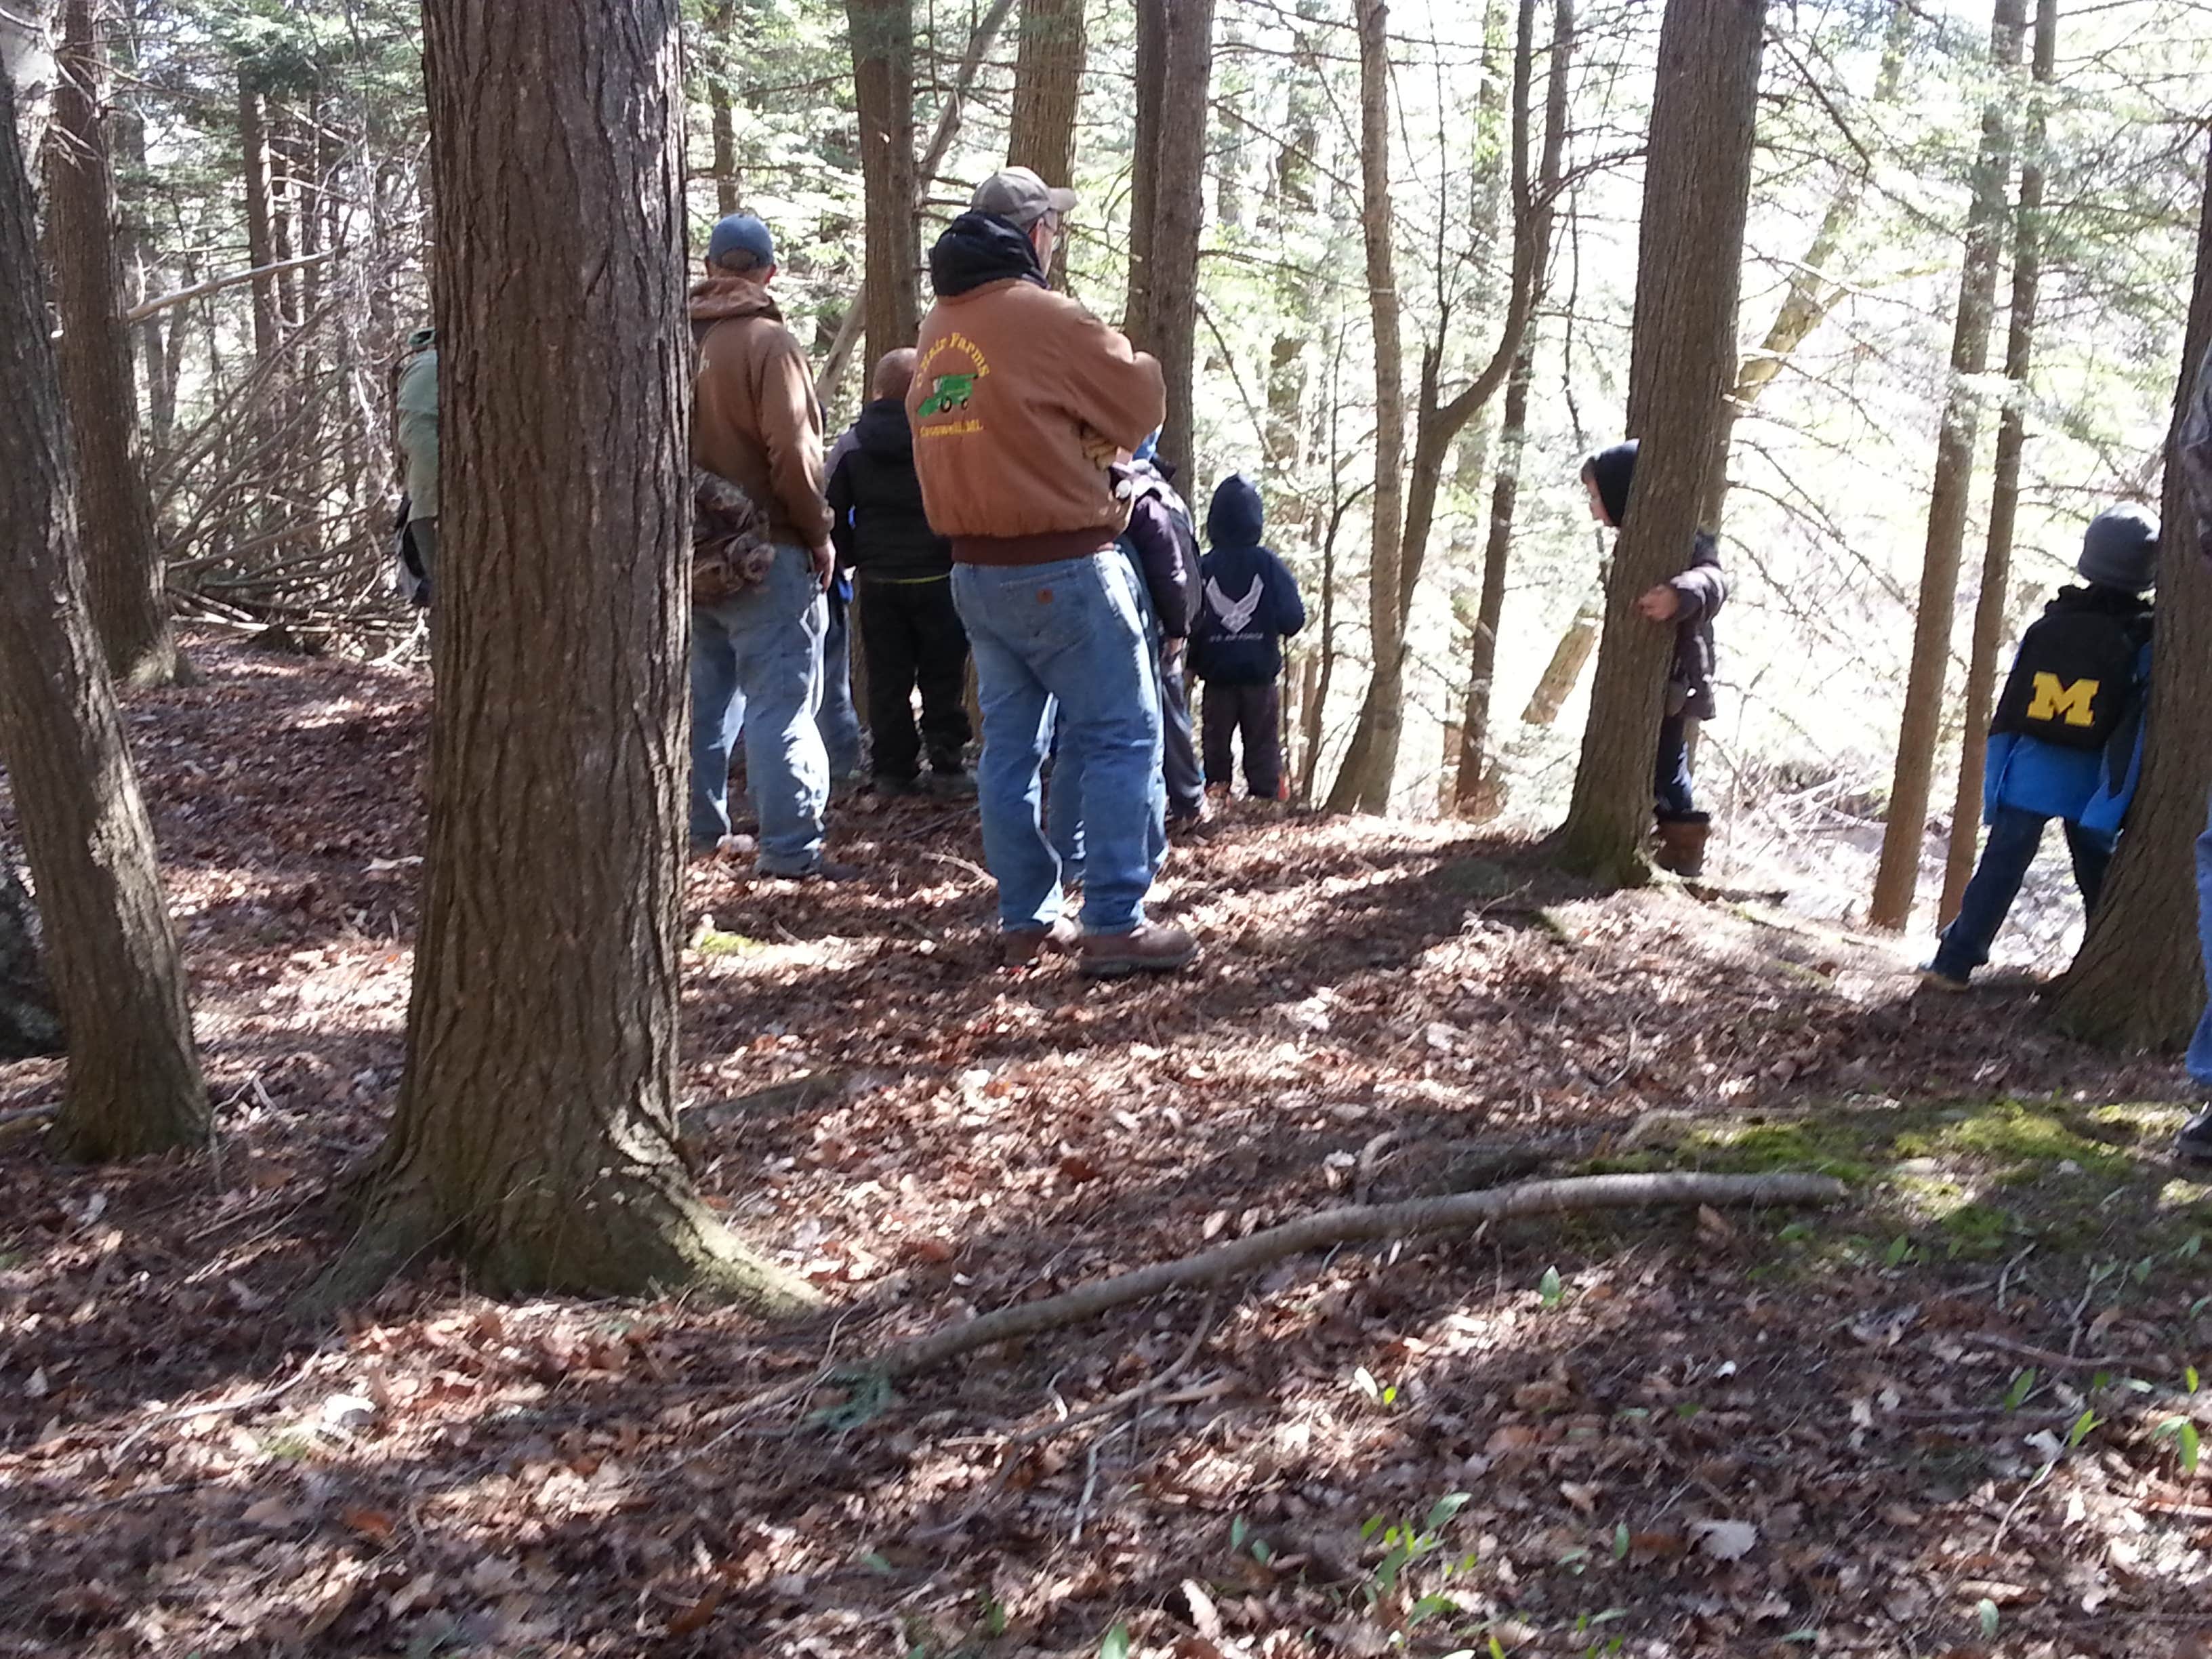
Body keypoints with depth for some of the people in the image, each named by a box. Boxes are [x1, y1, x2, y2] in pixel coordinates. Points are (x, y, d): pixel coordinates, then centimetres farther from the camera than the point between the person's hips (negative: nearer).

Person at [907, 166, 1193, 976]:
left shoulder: (938, 327, 10)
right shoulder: (1044, 316, -13)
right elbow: (1140, 401, -5)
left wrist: (1062, 436, 8)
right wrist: (1091, 435, 13)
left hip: (975, 568, 8)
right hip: (1059, 566, -8)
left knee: (1011, 744, 12)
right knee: (1122, 735, -2)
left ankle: (1025, 920, 16)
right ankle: (1114, 925, -4)